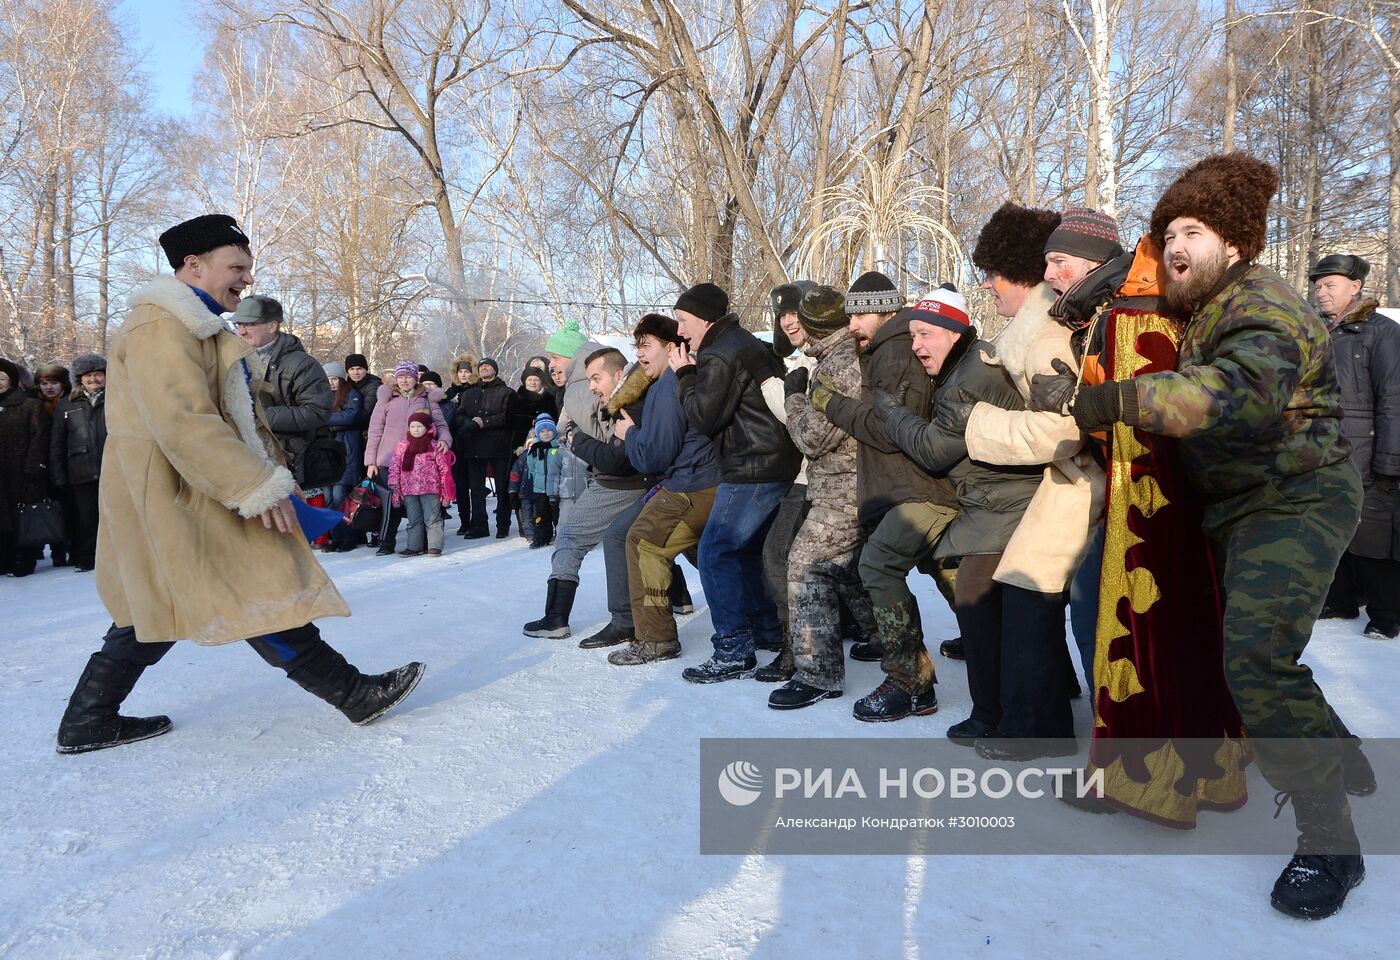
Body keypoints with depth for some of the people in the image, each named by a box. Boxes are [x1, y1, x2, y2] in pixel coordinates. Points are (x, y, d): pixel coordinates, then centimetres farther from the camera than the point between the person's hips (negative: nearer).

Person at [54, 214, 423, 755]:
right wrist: (259, 489, -26)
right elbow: (184, 424, -27)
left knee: (155, 612, 17)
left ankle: (87, 723, 26)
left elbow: (240, 419, 22)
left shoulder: (197, 328, 20)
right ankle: (353, 693, 0)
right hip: (176, 499, -11)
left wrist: (271, 477, 17)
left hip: (187, 498, 11)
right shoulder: (160, 328, -16)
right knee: (261, 600, -6)